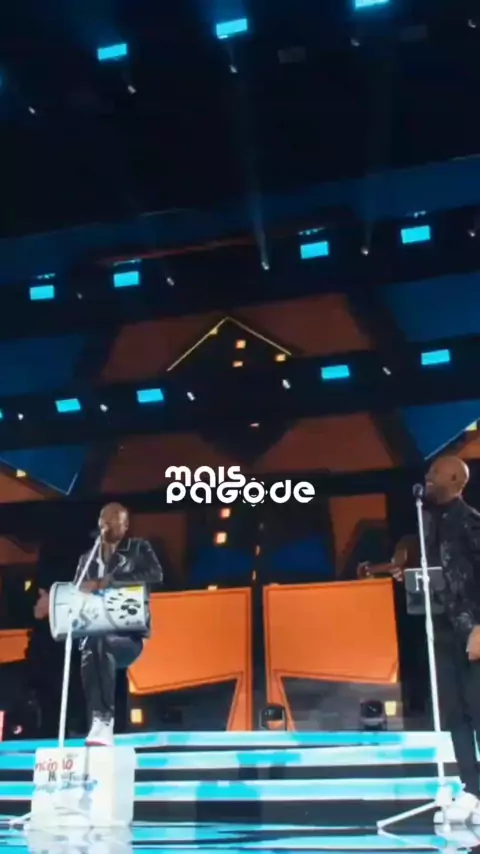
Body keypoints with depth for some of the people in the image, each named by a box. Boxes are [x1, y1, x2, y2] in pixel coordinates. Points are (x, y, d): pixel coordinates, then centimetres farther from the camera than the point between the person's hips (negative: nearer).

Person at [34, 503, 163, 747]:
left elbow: (156, 575, -13)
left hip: (128, 635, -3)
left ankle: (103, 723, -33)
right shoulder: (87, 558, 19)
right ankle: (101, 725, -37)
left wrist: (107, 581, -21)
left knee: (102, 644, -35)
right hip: (93, 634, 3)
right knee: (89, 651, -32)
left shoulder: (139, 549, 7)